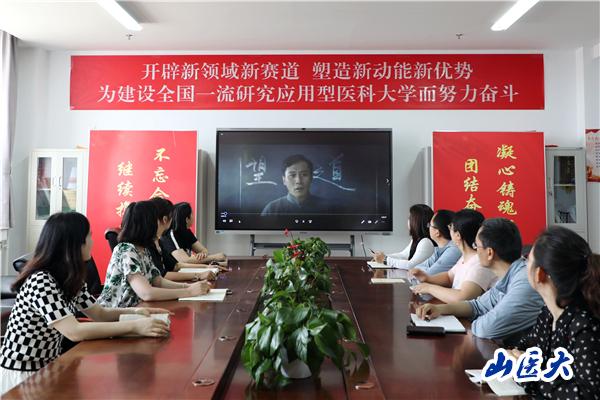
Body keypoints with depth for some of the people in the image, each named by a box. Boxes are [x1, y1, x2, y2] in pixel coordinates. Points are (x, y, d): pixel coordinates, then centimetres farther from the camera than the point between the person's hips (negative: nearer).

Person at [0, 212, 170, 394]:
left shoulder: (70, 278, 1)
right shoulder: (40, 281, -26)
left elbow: (100, 314, 6)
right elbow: (75, 332, -33)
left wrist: (134, 311, -12)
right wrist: (134, 326, -34)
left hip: (49, 367, 7)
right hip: (21, 375, -7)